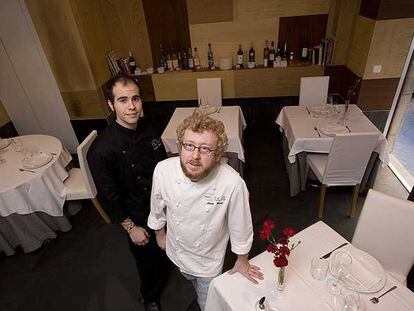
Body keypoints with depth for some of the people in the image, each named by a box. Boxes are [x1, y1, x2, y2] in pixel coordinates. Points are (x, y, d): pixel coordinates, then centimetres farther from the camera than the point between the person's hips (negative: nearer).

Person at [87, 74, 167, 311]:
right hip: (139, 219, -5)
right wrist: (130, 227, -13)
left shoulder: (149, 130, -11)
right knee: (148, 258, 20)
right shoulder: (102, 149, -28)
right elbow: (108, 196, -20)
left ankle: (162, 276, 63)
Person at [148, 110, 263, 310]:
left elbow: (240, 226, -19)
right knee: (190, 279, 35)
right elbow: (158, 208, -7)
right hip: (177, 250, 3)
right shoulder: (163, 170, -29)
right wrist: (160, 233, 9)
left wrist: (242, 261, -3)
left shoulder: (232, 183, -38)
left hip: (210, 259, -3)